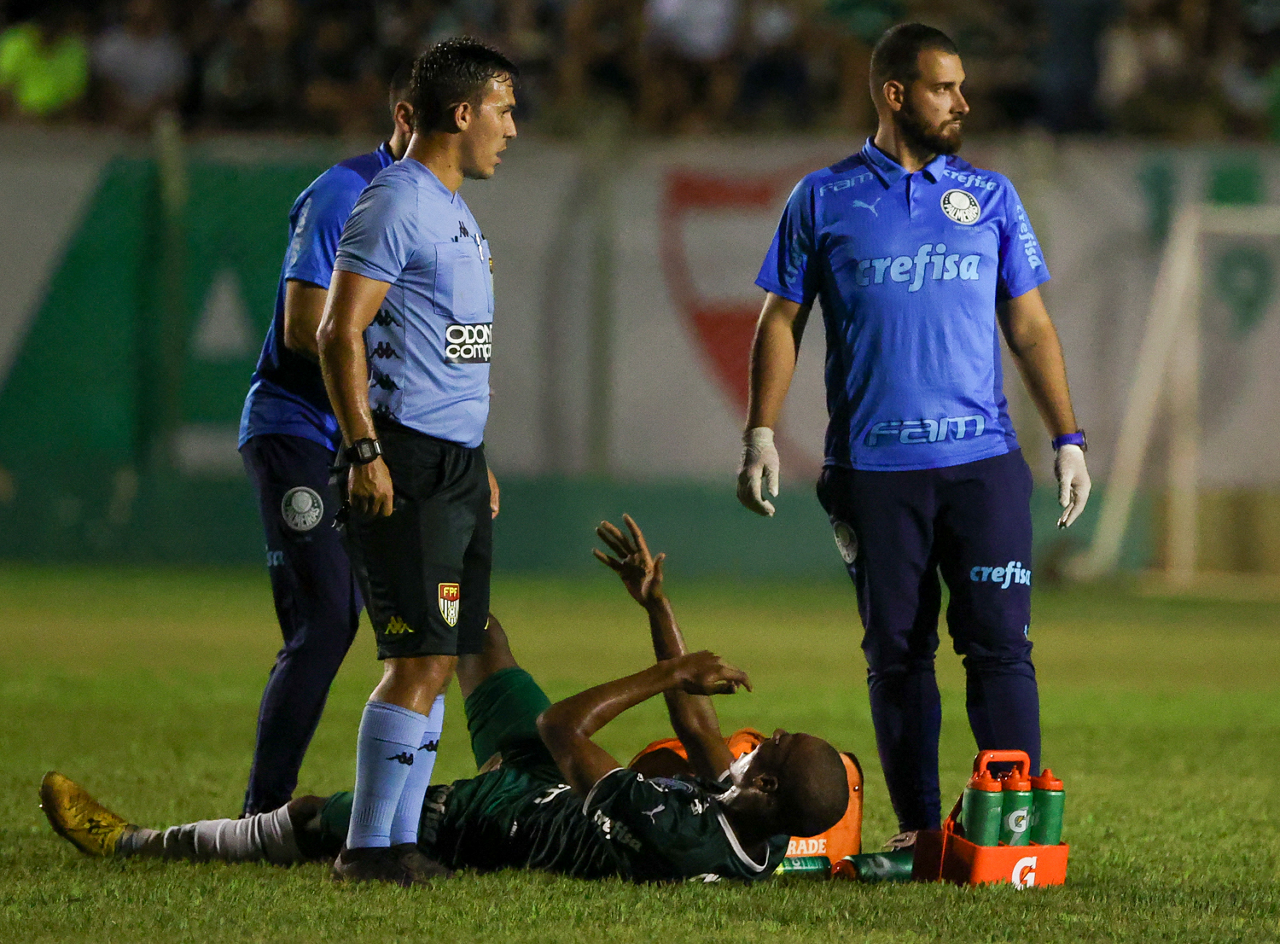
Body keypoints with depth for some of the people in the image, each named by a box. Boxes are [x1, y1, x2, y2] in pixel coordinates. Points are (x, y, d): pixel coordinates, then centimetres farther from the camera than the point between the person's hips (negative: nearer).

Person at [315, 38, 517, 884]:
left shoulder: (455, 213, 19)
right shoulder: (396, 206, -11)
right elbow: (340, 334, -15)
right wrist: (364, 451, -21)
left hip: (458, 464, 10)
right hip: (409, 465, -10)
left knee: (441, 658, 9)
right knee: (419, 661, -11)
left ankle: (401, 840, 12)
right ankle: (367, 848, -9)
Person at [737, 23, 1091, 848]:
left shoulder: (991, 197, 11)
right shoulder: (825, 200, 6)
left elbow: (1030, 326, 13)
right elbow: (783, 323, 8)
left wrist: (1069, 440, 7)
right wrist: (761, 433, -2)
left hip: (983, 460, 1)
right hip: (872, 465, -1)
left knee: (1000, 645, -7)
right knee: (896, 654, 3)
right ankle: (918, 829, 9)